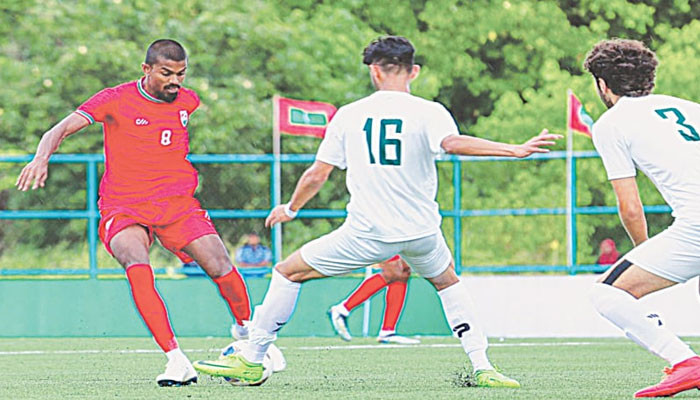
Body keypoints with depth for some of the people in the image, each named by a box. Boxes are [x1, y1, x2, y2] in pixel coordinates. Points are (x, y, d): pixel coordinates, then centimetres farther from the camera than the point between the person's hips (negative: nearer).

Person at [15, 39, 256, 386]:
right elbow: (62, 129, -13)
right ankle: (176, 361, -30)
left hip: (177, 203, 3)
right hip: (124, 208, -3)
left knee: (221, 267, -13)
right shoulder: (117, 100, -7)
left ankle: (246, 331, 17)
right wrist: (42, 158, -33)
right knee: (138, 268, -31)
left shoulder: (187, 101, 8)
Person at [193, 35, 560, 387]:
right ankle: (482, 367, 20)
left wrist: (290, 209, 24)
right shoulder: (429, 112, -3)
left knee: (288, 272, 13)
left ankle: (251, 361, 9)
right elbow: (452, 143, -25)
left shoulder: (349, 115, 3)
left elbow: (316, 175, 7)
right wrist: (515, 150, -27)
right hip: (421, 232, 1)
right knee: (448, 282, 31)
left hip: (367, 233, -1)